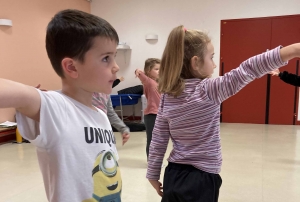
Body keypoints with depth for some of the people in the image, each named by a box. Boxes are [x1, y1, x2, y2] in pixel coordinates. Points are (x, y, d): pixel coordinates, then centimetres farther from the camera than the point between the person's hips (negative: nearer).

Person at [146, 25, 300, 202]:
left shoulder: (167, 96, -2)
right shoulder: (208, 90, -18)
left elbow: (158, 141, 2)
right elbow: (248, 70, -26)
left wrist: (153, 174, 11)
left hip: (173, 177, 5)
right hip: (200, 180, -5)